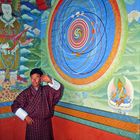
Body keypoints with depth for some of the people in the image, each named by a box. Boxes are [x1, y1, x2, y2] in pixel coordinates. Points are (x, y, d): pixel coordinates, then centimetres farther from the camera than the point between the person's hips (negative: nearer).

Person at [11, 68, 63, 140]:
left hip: (46, 123, 2)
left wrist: (50, 81, -22)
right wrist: (25, 116, -10)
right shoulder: (26, 93, -7)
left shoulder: (46, 90, 0)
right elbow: (15, 106, -6)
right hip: (32, 123, -2)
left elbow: (60, 88, -8)